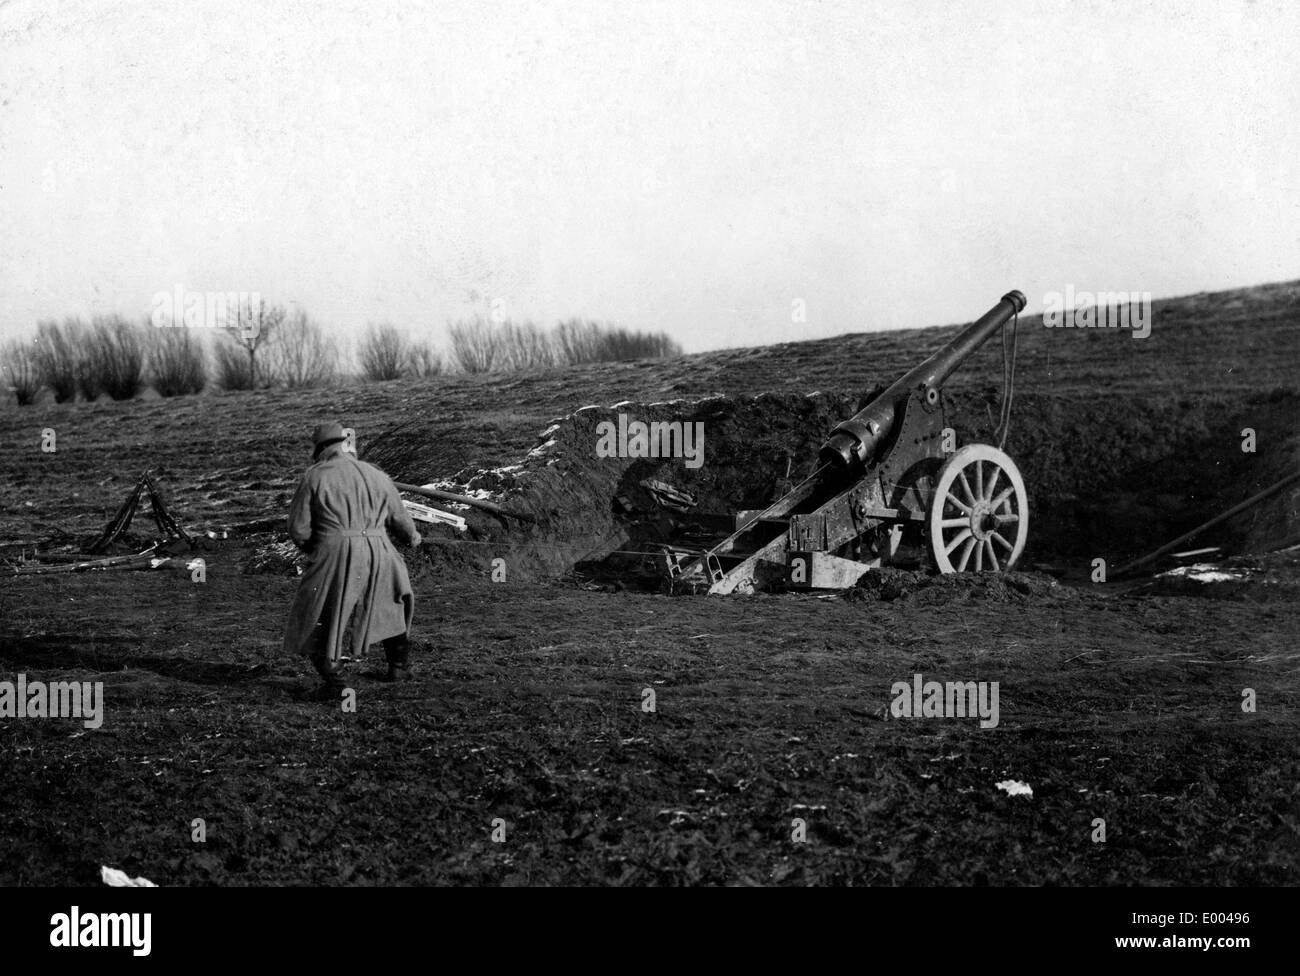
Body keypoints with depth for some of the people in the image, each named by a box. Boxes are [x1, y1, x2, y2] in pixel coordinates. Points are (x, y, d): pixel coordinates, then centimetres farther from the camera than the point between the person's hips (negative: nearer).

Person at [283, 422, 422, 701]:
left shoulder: (314, 477, 1)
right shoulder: (376, 475, 13)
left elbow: (298, 528, -2)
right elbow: (399, 519, 21)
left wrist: (311, 548, 19)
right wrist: (412, 536, 43)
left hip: (334, 553, -4)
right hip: (378, 553, 4)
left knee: (320, 619, 10)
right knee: (394, 601, 29)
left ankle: (333, 680, -1)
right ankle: (400, 666, 36)